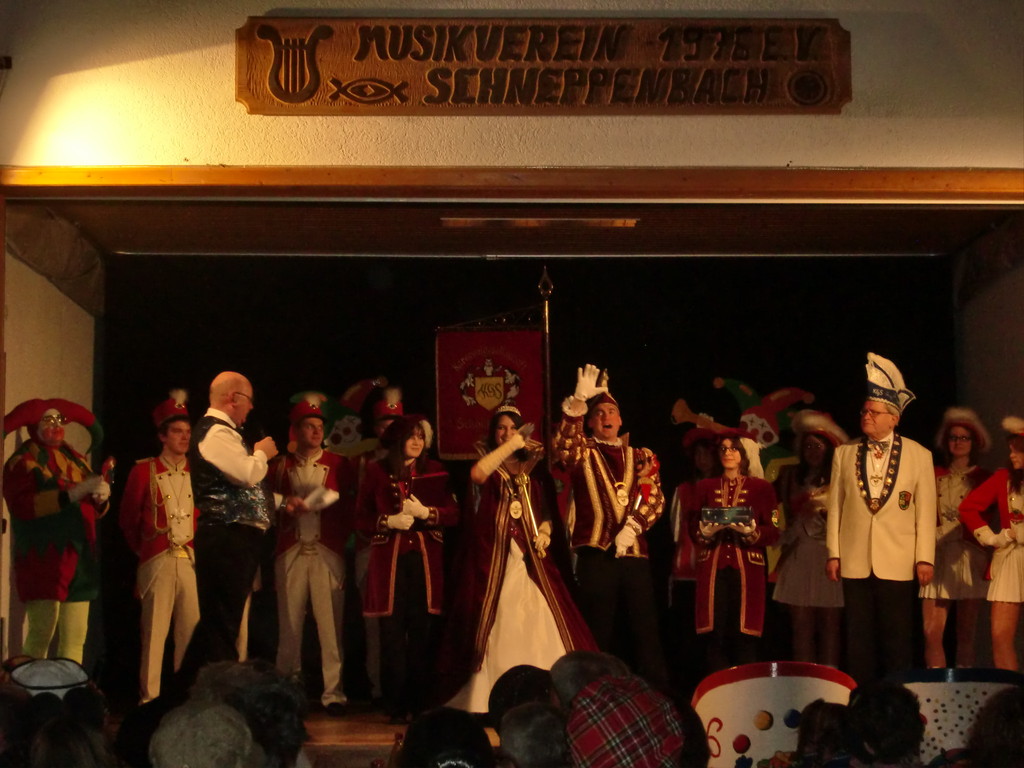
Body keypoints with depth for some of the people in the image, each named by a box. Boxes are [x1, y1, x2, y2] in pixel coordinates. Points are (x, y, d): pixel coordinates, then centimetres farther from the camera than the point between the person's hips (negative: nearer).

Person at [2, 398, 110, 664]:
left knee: (75, 637, 3)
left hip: (78, 559, 6)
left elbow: (93, 509, 21)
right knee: (41, 634, -11)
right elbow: (23, 505, -19)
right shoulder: (23, 461, -2)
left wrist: (101, 497, -3)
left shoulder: (75, 458, 19)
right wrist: (73, 493, -21)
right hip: (43, 561, -6)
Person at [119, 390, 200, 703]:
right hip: (158, 561, -3)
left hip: (192, 560, 3)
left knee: (191, 630, 4)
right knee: (155, 630, -3)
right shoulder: (144, 471, 2)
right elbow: (128, 519, 9)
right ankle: (149, 698, 2)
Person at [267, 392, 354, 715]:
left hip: (327, 553, -1)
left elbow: (349, 509, 5)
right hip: (291, 554, 1)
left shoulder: (338, 465, 8)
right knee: (289, 624, 3)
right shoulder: (280, 466, 10)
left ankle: (333, 692, 1)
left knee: (330, 624, -3)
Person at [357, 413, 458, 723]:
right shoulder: (377, 471, 7)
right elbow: (362, 517, 7)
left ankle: (418, 702, 6)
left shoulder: (434, 471, 11)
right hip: (389, 559, -1)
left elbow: (452, 513, 6)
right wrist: (389, 521, -10)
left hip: (426, 559, 1)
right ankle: (395, 705, 3)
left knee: (422, 632, -2)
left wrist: (424, 512, -11)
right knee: (392, 631, -3)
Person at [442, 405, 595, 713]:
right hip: (491, 558, -3)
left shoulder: (530, 474, 17)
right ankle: (491, 702, -3)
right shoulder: (490, 467, 5)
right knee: (495, 628, -5)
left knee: (537, 627, -5)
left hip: (526, 559, 3)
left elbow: (544, 516, 20)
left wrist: (544, 533, -1)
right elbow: (476, 473, -21)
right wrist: (508, 446, -17)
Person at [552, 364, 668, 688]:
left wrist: (631, 528, -14)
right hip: (596, 554, -2)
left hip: (635, 554, 2)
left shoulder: (641, 456, 16)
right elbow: (563, 447, -15)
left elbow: (654, 498, 4)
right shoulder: (584, 453, 9)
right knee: (597, 638, 0)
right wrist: (578, 401, -27)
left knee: (646, 634, 1)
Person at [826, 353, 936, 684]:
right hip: (855, 562, 2)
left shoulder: (919, 455, 2)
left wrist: (924, 558, -4)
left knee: (897, 641, 2)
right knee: (859, 641, 5)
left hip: (898, 564, -2)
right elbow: (835, 507, 8)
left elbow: (925, 511, 1)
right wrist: (833, 553, 3)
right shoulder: (844, 453, 8)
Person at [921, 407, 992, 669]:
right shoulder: (935, 476, 15)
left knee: (966, 635, -2)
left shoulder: (983, 478, 11)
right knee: (931, 633, -8)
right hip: (938, 556, 1)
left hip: (969, 558, -1)